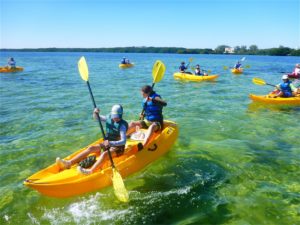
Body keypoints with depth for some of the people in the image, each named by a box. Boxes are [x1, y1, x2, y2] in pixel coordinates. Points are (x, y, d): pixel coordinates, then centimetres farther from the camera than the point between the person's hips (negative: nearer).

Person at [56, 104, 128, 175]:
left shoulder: (122, 125, -19)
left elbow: (123, 141, -29)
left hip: (117, 148, -7)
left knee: (104, 154, -35)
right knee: (91, 148, -12)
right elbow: (97, 118, 14)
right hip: (107, 144, 7)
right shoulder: (109, 118, 1)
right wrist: (95, 113, -9)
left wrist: (110, 143, -43)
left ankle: (90, 171, -55)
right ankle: (69, 163, -21)